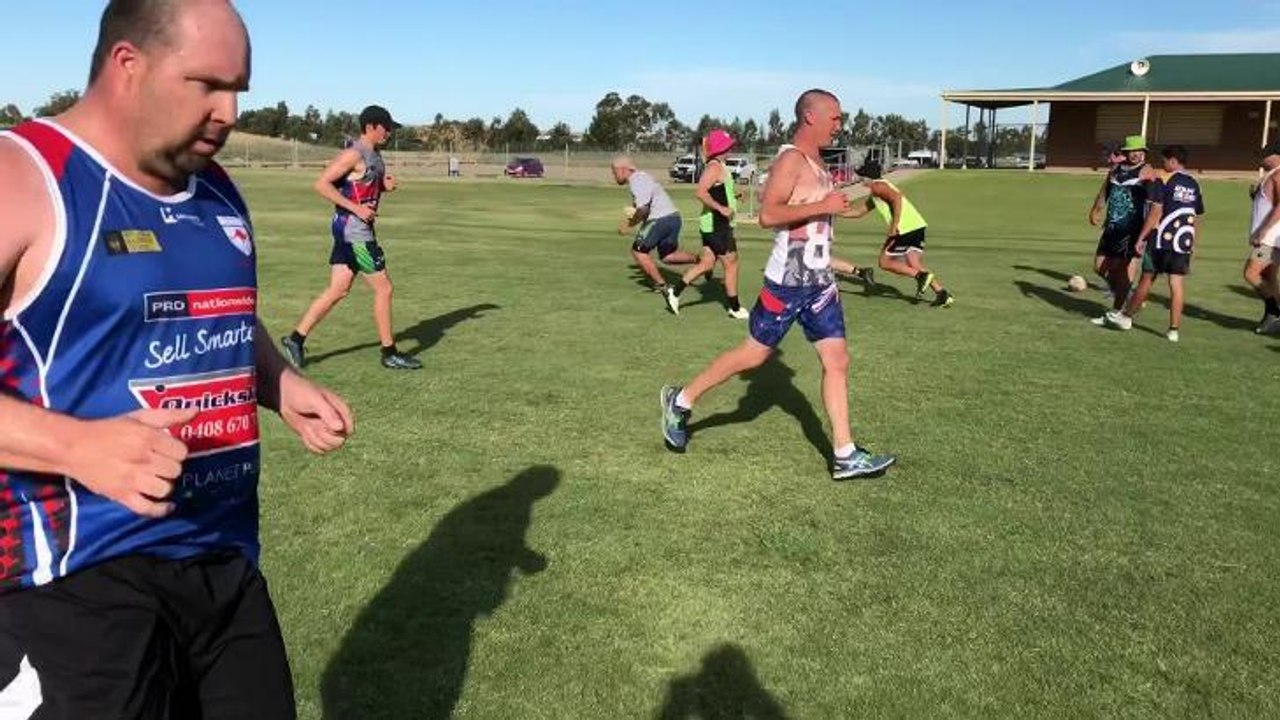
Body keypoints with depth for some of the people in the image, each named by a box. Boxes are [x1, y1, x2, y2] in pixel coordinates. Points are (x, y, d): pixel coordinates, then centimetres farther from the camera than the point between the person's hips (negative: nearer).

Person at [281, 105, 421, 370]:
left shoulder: (374, 155, 14)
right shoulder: (354, 154, -15)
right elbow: (321, 184, -21)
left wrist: (386, 186, 4)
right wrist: (356, 208, -23)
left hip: (354, 230, 10)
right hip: (353, 230, -10)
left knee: (338, 290, 10)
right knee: (383, 288, -3)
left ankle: (295, 338, 15)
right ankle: (389, 353, 7)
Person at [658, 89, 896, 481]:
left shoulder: (816, 162, 15)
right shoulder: (791, 159, -14)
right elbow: (768, 214, -25)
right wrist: (822, 206, -24)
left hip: (819, 280, 9)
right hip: (788, 280, -8)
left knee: (837, 361, 4)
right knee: (754, 354, 2)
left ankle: (845, 456, 8)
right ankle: (680, 401, 19)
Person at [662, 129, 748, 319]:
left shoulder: (718, 167, 16)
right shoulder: (715, 167, -16)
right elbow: (701, 193, -27)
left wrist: (733, 195, 15)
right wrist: (721, 208, -26)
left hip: (713, 224, 10)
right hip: (717, 225, -10)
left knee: (706, 263, 10)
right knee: (731, 263, 0)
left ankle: (675, 292, 9)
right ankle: (735, 308, 9)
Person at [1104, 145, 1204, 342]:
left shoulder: (1164, 180, -7)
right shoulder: (1194, 185, 12)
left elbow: (1156, 211, -13)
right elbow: (1197, 217, 15)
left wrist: (1141, 237, -11)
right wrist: (1192, 243, 22)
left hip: (1161, 238, -5)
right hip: (1183, 241, 5)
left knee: (1147, 278, 6)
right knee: (1177, 283, 3)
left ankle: (1126, 316, 21)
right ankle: (1174, 329, 3)